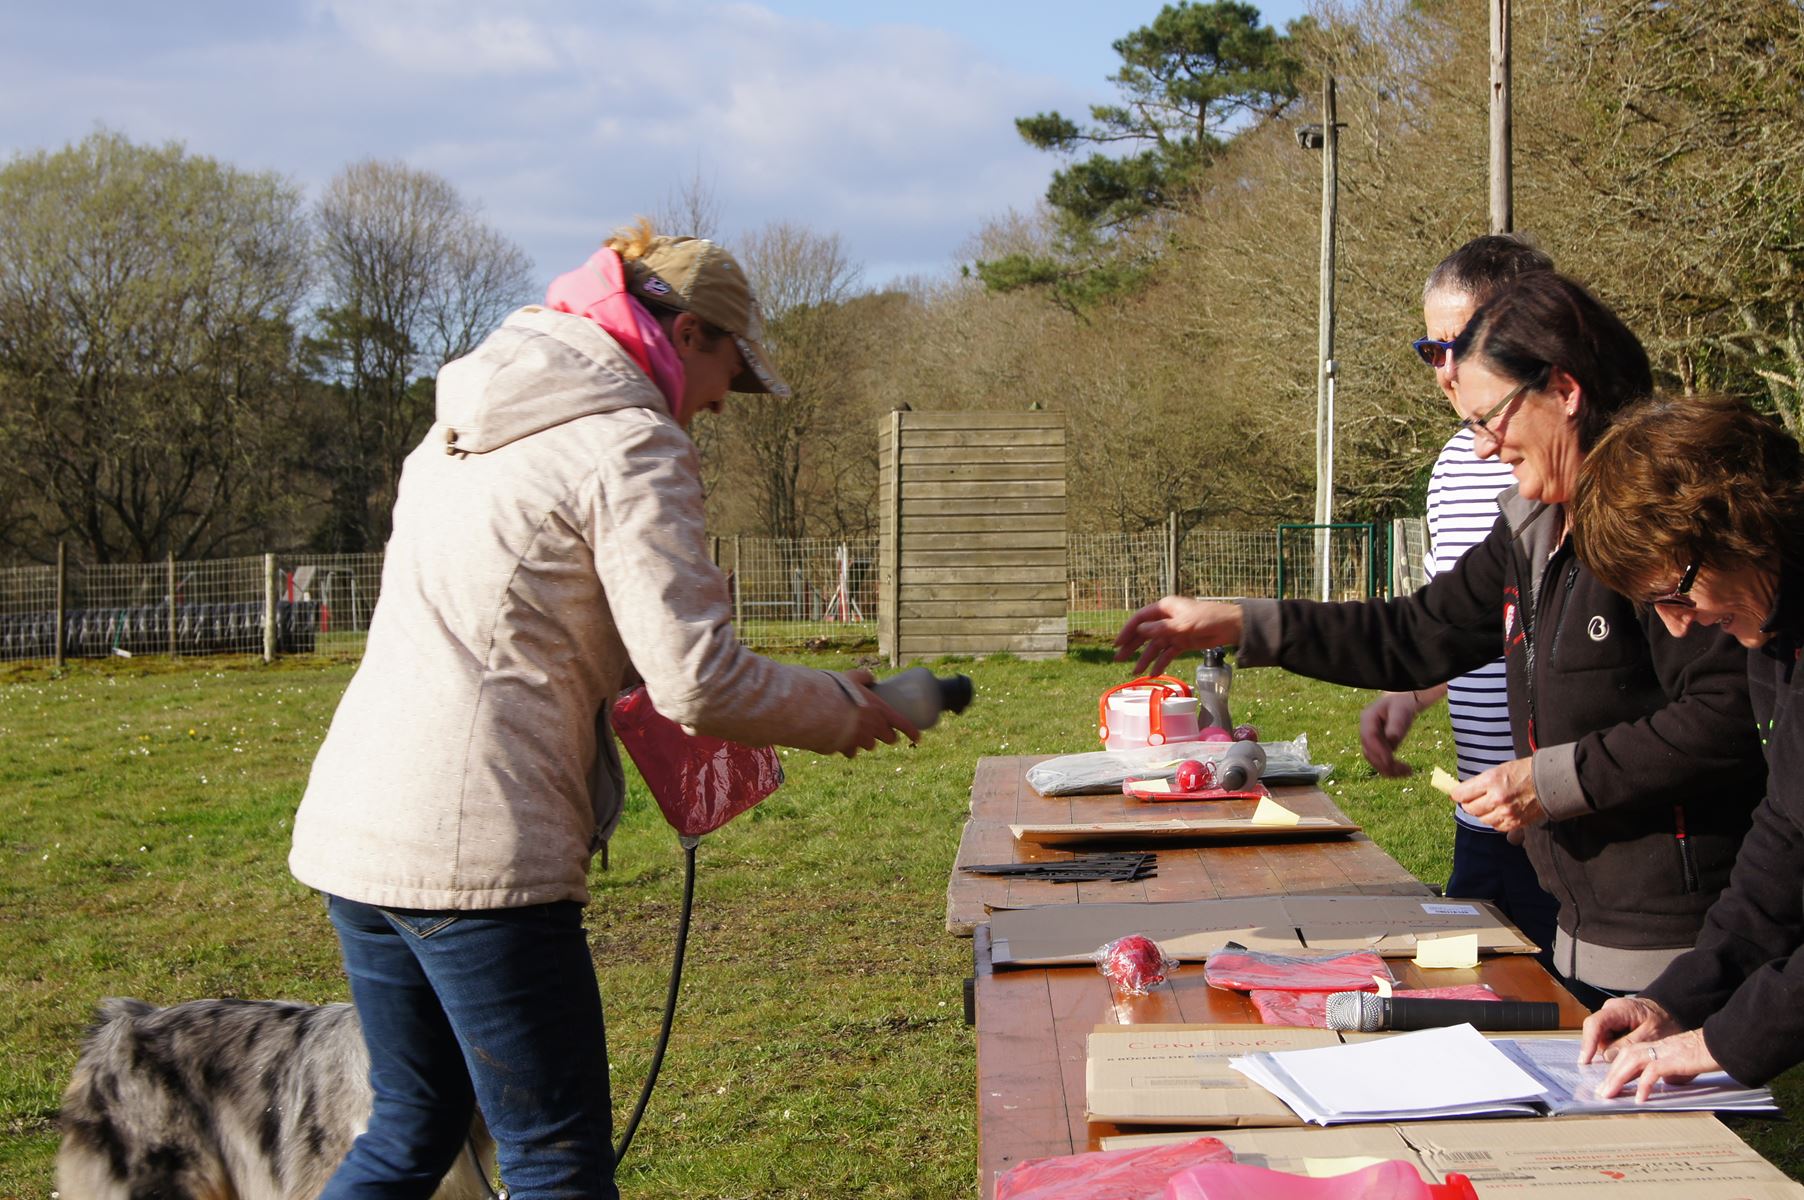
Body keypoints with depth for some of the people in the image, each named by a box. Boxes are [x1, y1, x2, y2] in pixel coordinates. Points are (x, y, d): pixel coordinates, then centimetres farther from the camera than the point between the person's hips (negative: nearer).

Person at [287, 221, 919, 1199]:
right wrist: (841, 711, 0)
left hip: (351, 825, 9)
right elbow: (698, 680, -15)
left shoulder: (467, 428, 18)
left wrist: (612, 685, 22)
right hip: (472, 849, -9)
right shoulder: (631, 445, -9)